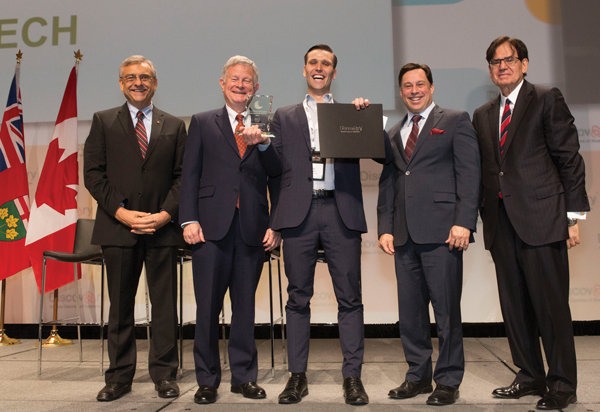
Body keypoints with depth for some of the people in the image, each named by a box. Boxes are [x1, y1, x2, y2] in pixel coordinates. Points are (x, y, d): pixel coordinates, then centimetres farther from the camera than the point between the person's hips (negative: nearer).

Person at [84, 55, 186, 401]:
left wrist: (166, 214, -9)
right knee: (120, 304, 7)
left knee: (165, 304, 3)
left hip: (163, 228, 0)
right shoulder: (104, 122, 10)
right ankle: (120, 376, 18)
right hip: (118, 228, 0)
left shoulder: (175, 126, 12)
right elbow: (93, 173, 2)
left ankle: (164, 374, 15)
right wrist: (120, 212, -10)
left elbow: (182, 176, 5)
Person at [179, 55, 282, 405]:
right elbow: (190, 173, 5)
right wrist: (189, 219, -5)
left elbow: (277, 176, 4)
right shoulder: (203, 123, 11)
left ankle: (244, 376, 21)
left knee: (246, 305, 9)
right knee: (208, 306, 2)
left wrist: (262, 143, -13)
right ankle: (207, 380, 15)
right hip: (212, 226, -1)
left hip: (253, 228, 1)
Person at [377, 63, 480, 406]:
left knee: (447, 310, 0)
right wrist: (385, 228, 9)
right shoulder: (394, 133, 21)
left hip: (442, 231, -5)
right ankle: (418, 376, 22)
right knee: (410, 311, 9)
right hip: (405, 235, 5)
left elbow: (469, 173, -3)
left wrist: (463, 222, -13)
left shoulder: (456, 121, 6)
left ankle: (448, 381, 12)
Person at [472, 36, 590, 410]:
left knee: (551, 304, -2)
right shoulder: (483, 115, 18)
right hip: (501, 222, 6)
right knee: (514, 305, 10)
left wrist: (574, 215, -7)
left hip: (541, 218, -5)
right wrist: (484, 217, 9)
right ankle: (530, 376, 23)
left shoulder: (547, 99, 3)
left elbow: (569, 158, -2)